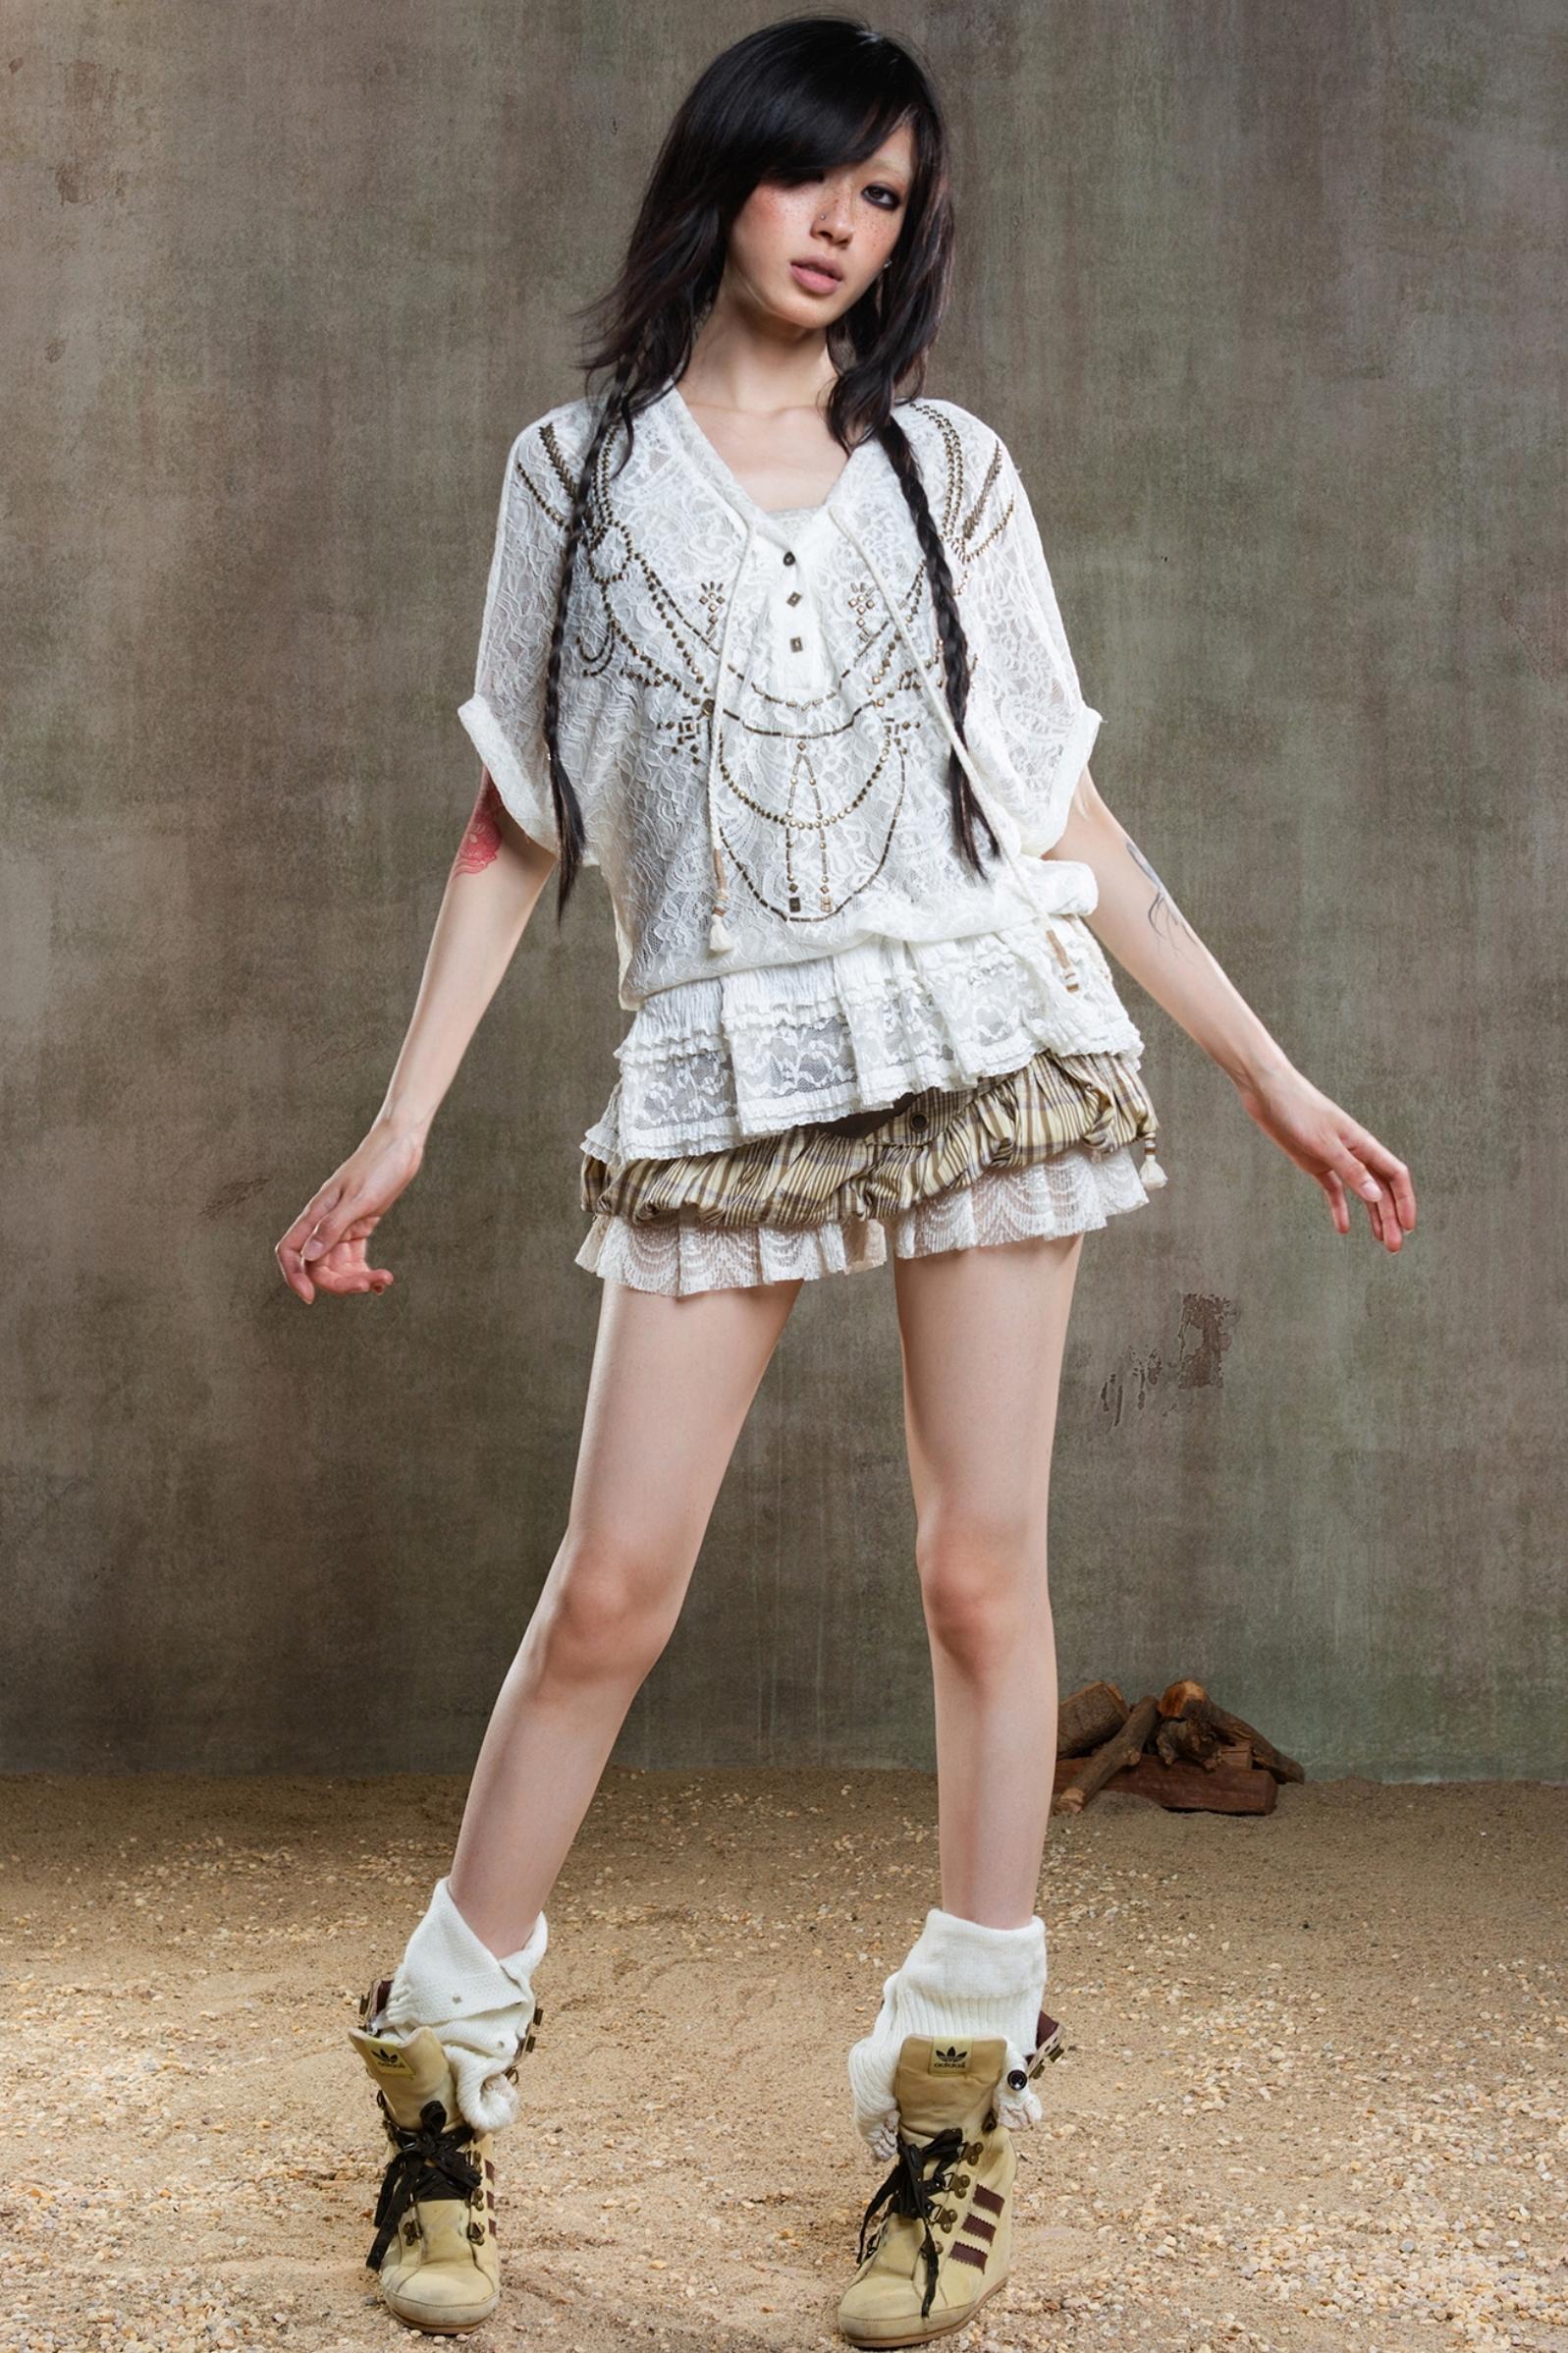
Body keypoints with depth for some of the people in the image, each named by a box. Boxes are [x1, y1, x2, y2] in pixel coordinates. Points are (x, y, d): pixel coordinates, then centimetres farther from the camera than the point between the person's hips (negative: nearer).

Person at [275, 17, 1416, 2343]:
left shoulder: (952, 471, 11)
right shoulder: (581, 468, 10)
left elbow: (1066, 810, 12)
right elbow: (518, 822, 9)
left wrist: (1272, 1074, 9)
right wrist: (402, 1123, 3)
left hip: (991, 1030, 1)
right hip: (722, 1064, 0)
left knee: (981, 1568, 0)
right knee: (611, 1589, -3)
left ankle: (963, 2103, 14)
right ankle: (446, 2069, 15)